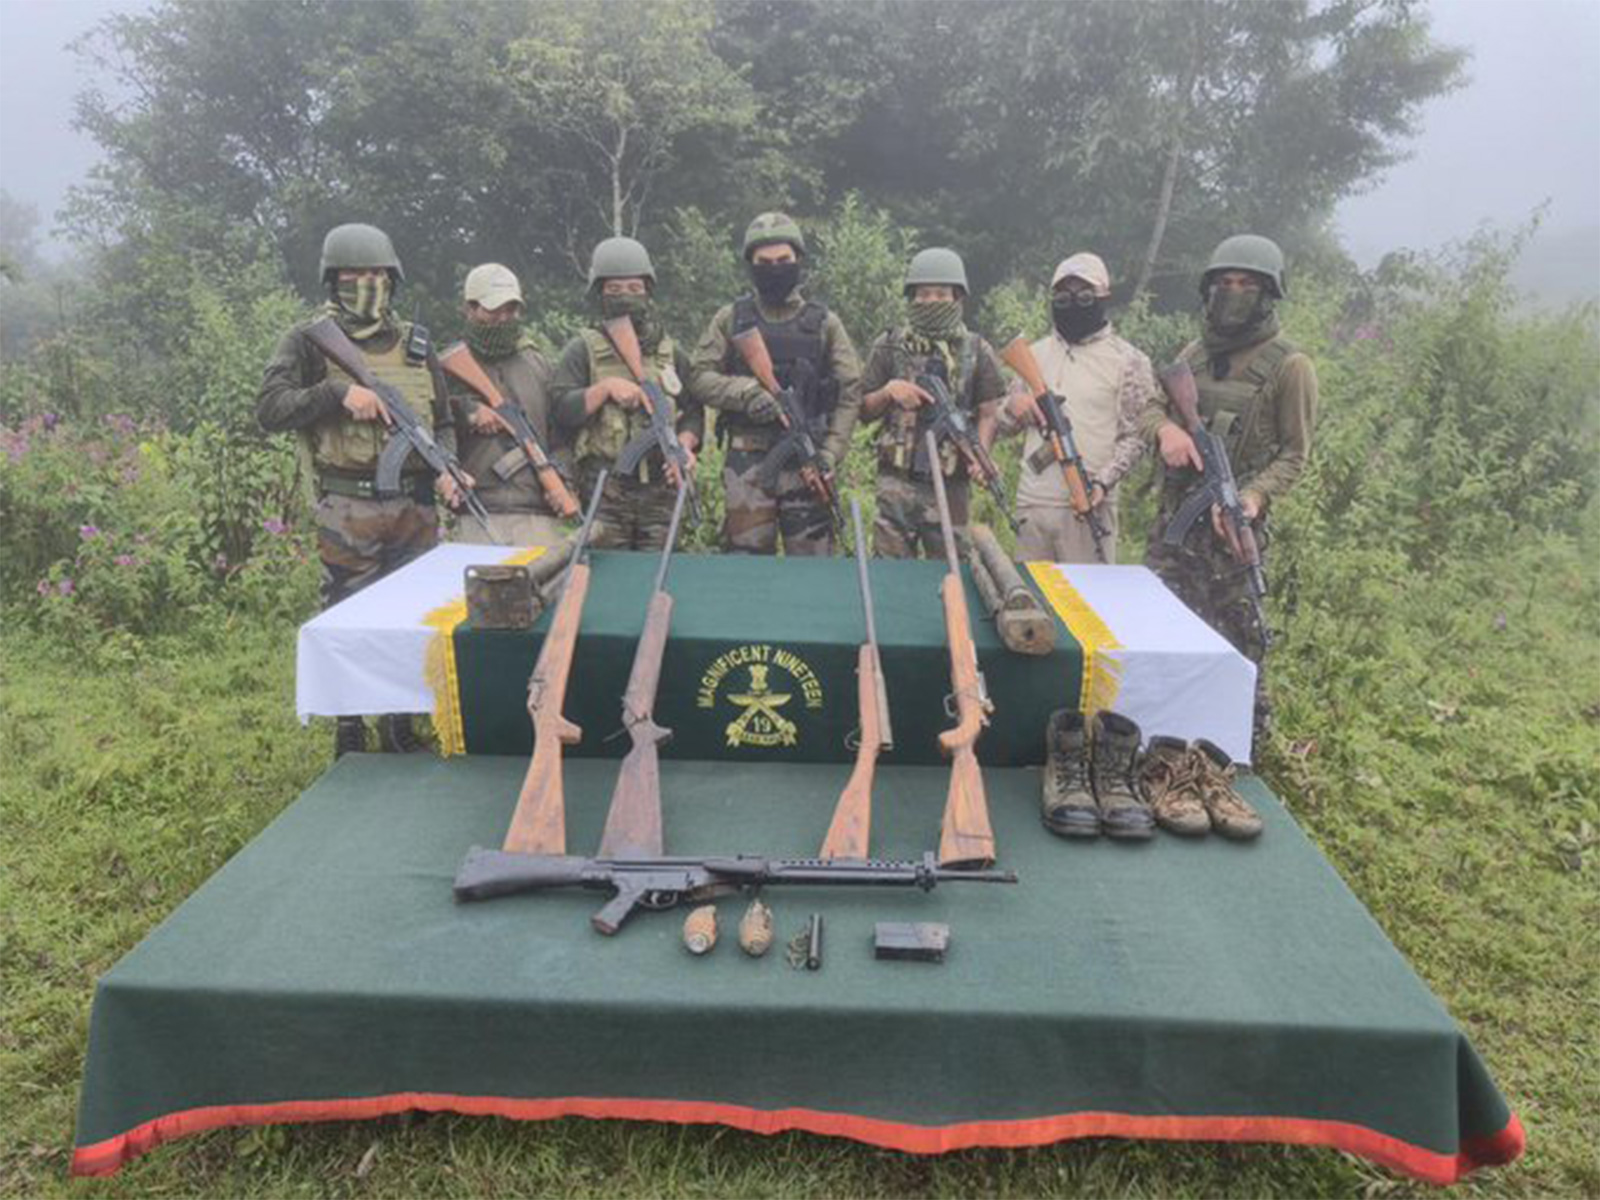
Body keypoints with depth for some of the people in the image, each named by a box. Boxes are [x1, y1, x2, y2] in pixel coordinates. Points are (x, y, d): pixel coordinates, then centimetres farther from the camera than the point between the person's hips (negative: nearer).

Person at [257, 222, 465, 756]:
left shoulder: (416, 346, 12)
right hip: (347, 511, -4)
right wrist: (338, 393, -20)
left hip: (414, 506, 4)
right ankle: (349, 733, 19)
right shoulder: (309, 341, 1)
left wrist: (445, 468, -2)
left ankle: (400, 727, 27)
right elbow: (269, 409, -9)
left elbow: (443, 422, 16)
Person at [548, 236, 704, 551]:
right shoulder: (582, 350, 6)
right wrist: (605, 388, -16)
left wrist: (684, 446, -8)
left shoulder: (670, 352, 15)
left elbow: (693, 411, 12)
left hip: (661, 490, 3)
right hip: (604, 493, -2)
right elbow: (561, 413, -3)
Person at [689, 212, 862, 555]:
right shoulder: (731, 318, 9)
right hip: (747, 459, 0)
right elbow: (701, 375, 2)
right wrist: (746, 391, -16)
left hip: (806, 459, 0)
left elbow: (850, 392, 5)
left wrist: (831, 451, -6)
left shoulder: (824, 323, 8)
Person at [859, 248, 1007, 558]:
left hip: (951, 485, 0)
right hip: (896, 482, 0)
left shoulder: (977, 351, 7)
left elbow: (988, 413, 5)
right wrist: (889, 391, -10)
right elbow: (864, 410, 10)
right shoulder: (888, 346, 7)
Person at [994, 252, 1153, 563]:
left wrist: (1103, 481, -16)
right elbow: (1004, 427, 18)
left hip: (1089, 505, -4)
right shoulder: (1035, 354, 14)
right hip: (1031, 502, 4)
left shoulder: (1128, 361, 2)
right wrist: (1013, 407, -5)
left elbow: (1134, 436, -2)